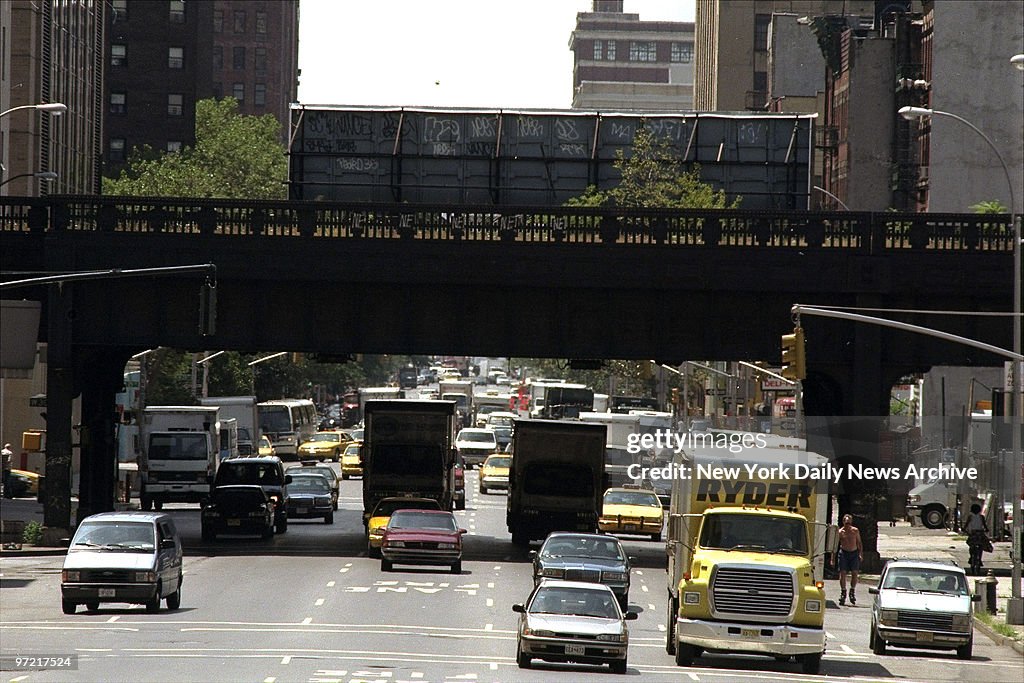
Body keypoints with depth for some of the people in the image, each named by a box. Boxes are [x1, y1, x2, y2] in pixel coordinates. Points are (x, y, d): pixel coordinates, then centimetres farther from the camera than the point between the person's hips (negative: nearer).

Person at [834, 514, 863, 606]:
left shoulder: (855, 531, 5)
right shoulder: (840, 532, -1)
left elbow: (859, 543, 13)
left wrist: (861, 554, 2)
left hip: (854, 553, 1)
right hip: (843, 553, -1)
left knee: (855, 573, -6)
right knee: (842, 573, -5)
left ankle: (852, 591, 9)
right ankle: (843, 592, 5)